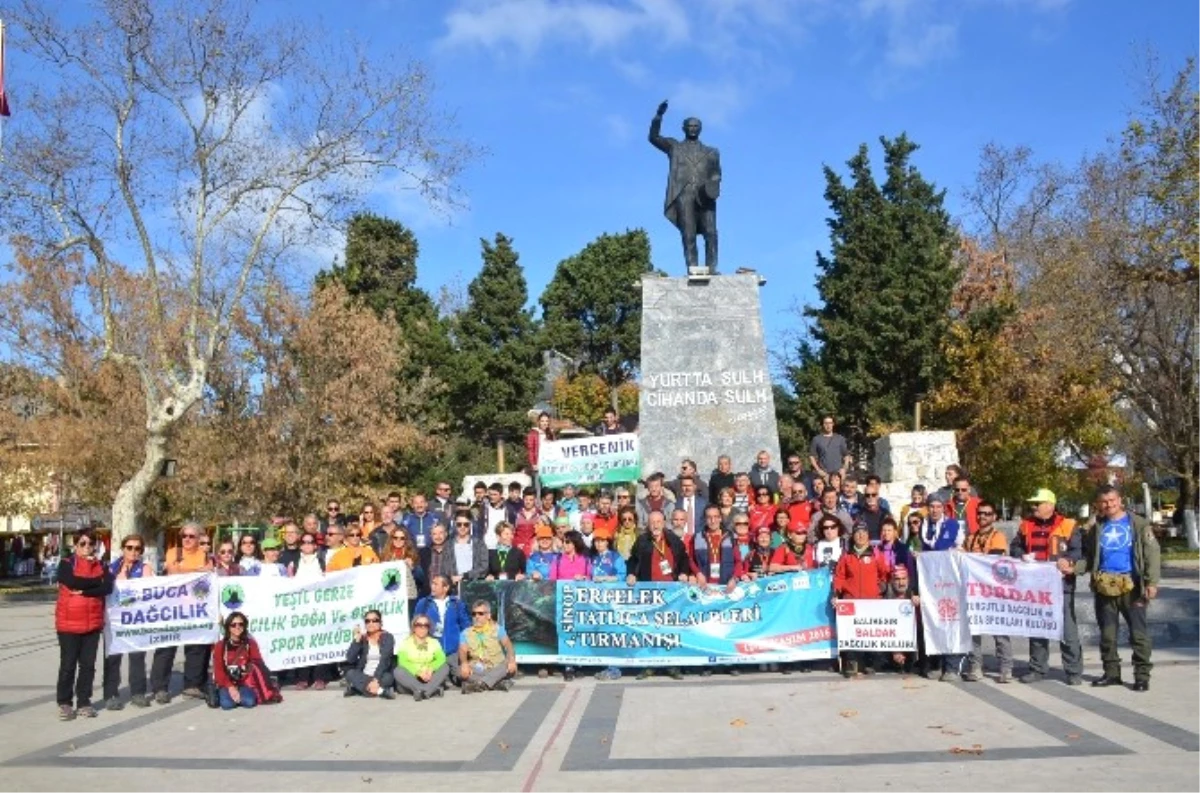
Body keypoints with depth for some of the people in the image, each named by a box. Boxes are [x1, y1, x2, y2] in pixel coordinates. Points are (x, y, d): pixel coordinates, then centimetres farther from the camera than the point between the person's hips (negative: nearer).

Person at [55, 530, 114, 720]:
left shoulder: (101, 565, 8)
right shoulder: (66, 564, 0)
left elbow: (108, 587, -9)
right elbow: (74, 582, -20)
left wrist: (83, 591, -16)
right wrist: (97, 581, -10)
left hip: (93, 622, 3)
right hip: (69, 622, -3)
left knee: (88, 664, 6)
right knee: (68, 664, 2)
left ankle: (84, 702, 15)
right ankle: (65, 703, 12)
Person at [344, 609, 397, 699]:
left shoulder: (387, 637, -4)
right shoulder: (362, 638, 4)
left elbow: (385, 660, -18)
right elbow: (350, 659, -9)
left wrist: (376, 679, -30)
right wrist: (357, 639, -17)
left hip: (382, 676, -3)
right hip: (364, 676, 3)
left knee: (389, 677, -34)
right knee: (350, 673, -26)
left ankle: (359, 688, -22)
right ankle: (381, 690, -32)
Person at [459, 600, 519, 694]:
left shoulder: (497, 629, 7)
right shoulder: (466, 633, 10)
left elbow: (508, 646, -5)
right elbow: (462, 650, -5)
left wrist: (512, 660, -27)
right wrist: (464, 663, -28)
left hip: (496, 670, -1)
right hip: (476, 672, 1)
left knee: (511, 667, -30)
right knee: (460, 670, -29)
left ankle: (482, 683, -44)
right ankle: (498, 683, -38)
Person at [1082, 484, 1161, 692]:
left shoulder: (1137, 523, 1)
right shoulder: (1096, 527, 12)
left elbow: (1152, 553, -5)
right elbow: (1088, 556, 15)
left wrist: (1152, 582, -14)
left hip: (1131, 587, -4)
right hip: (1104, 587, 4)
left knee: (1138, 633, -2)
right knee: (1107, 633, 9)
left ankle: (1142, 675, 5)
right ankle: (1111, 673, 19)